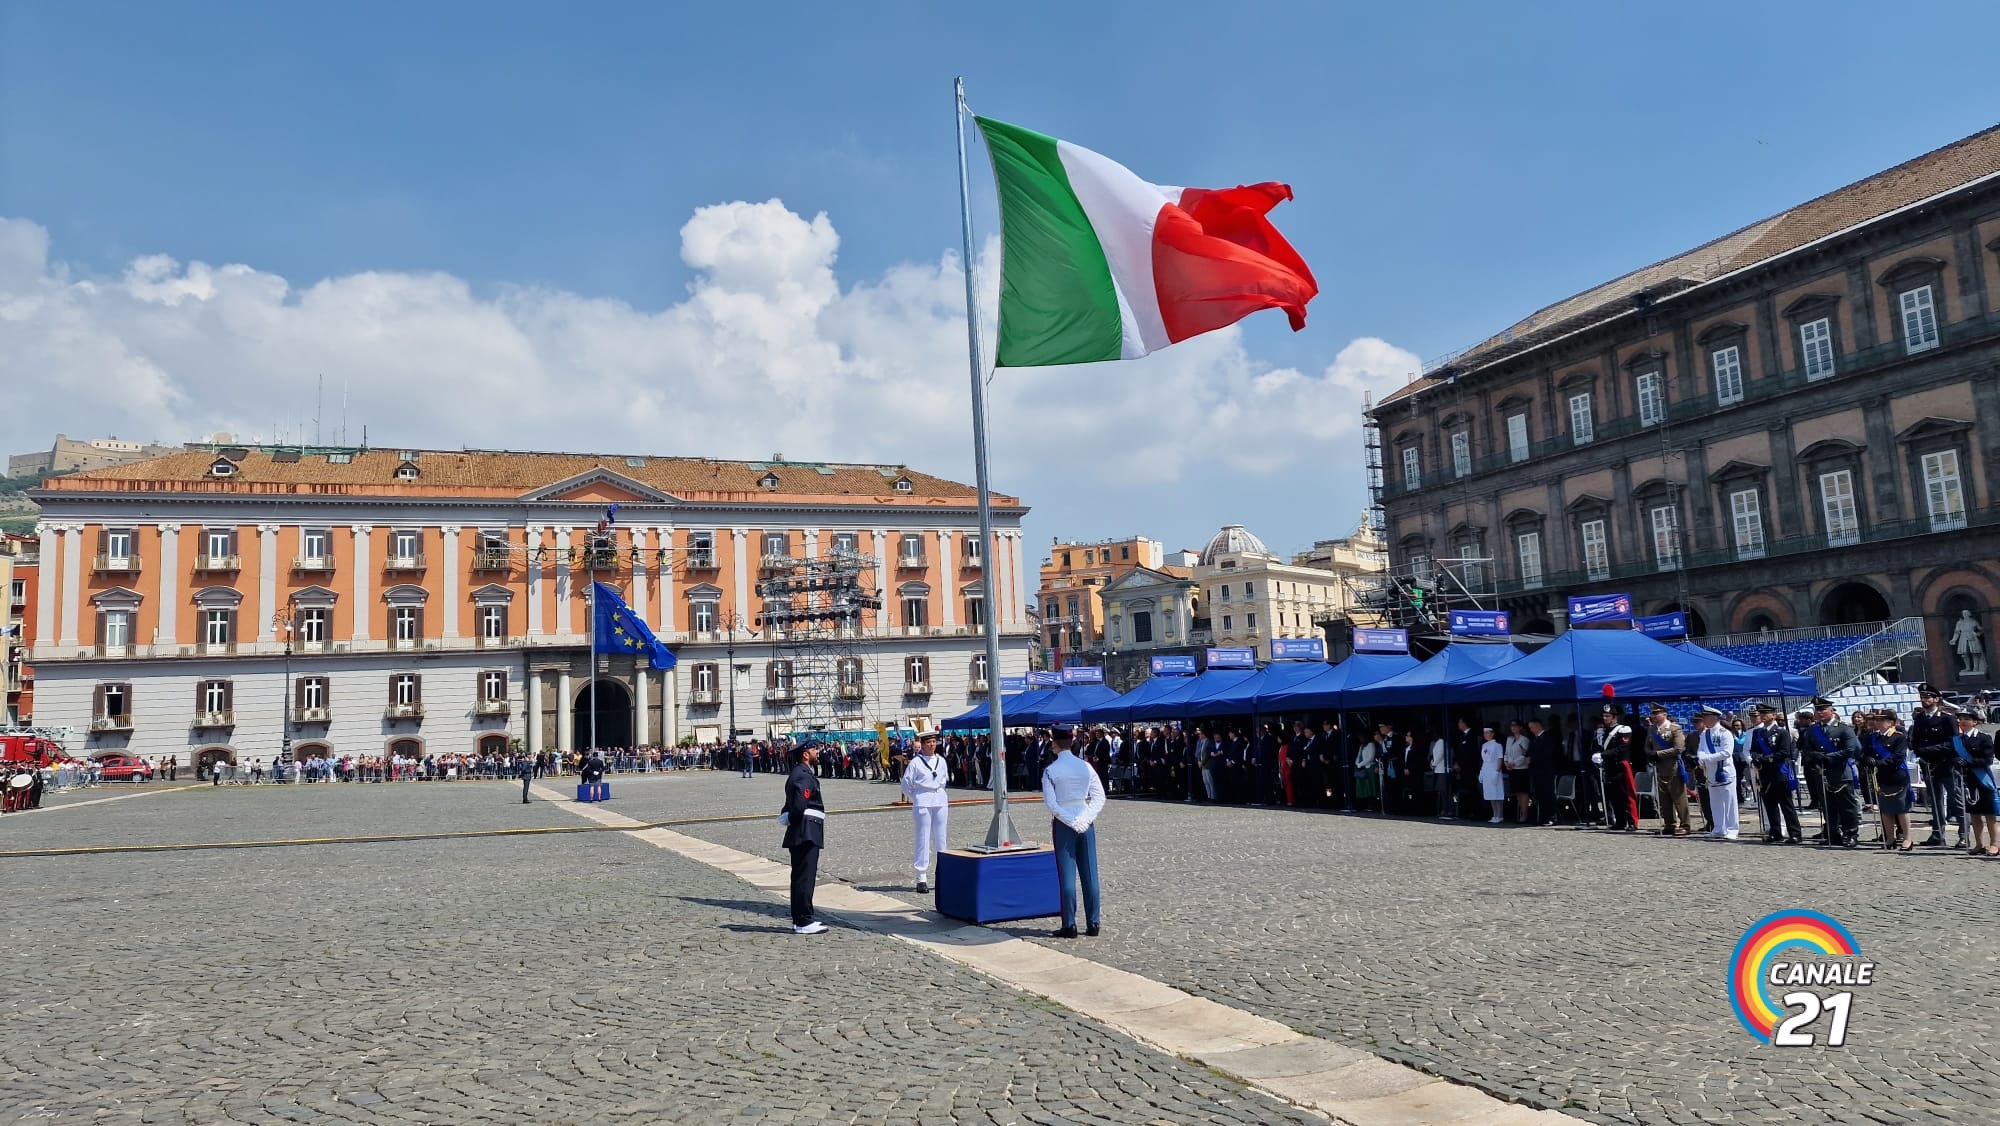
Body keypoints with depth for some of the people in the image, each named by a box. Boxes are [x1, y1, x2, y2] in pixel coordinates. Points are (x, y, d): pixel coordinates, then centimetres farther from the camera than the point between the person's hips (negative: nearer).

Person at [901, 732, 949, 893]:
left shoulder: (941, 760, 9)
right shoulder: (915, 762, -4)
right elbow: (906, 784, 1)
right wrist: (916, 799, 6)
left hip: (941, 802, 4)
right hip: (922, 803, -4)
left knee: (940, 839, 7)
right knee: (923, 839, -4)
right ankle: (922, 878, 0)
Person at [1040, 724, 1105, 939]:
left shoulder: (1051, 771, -8)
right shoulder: (1086, 767, 1)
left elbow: (1051, 803, -14)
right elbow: (1099, 797, -2)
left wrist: (1071, 821, -11)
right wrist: (1084, 818, -7)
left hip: (1063, 824, -3)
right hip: (1086, 823, 3)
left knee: (1067, 875, 2)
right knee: (1089, 874, 7)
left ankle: (1069, 926, 4)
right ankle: (1093, 924, 11)